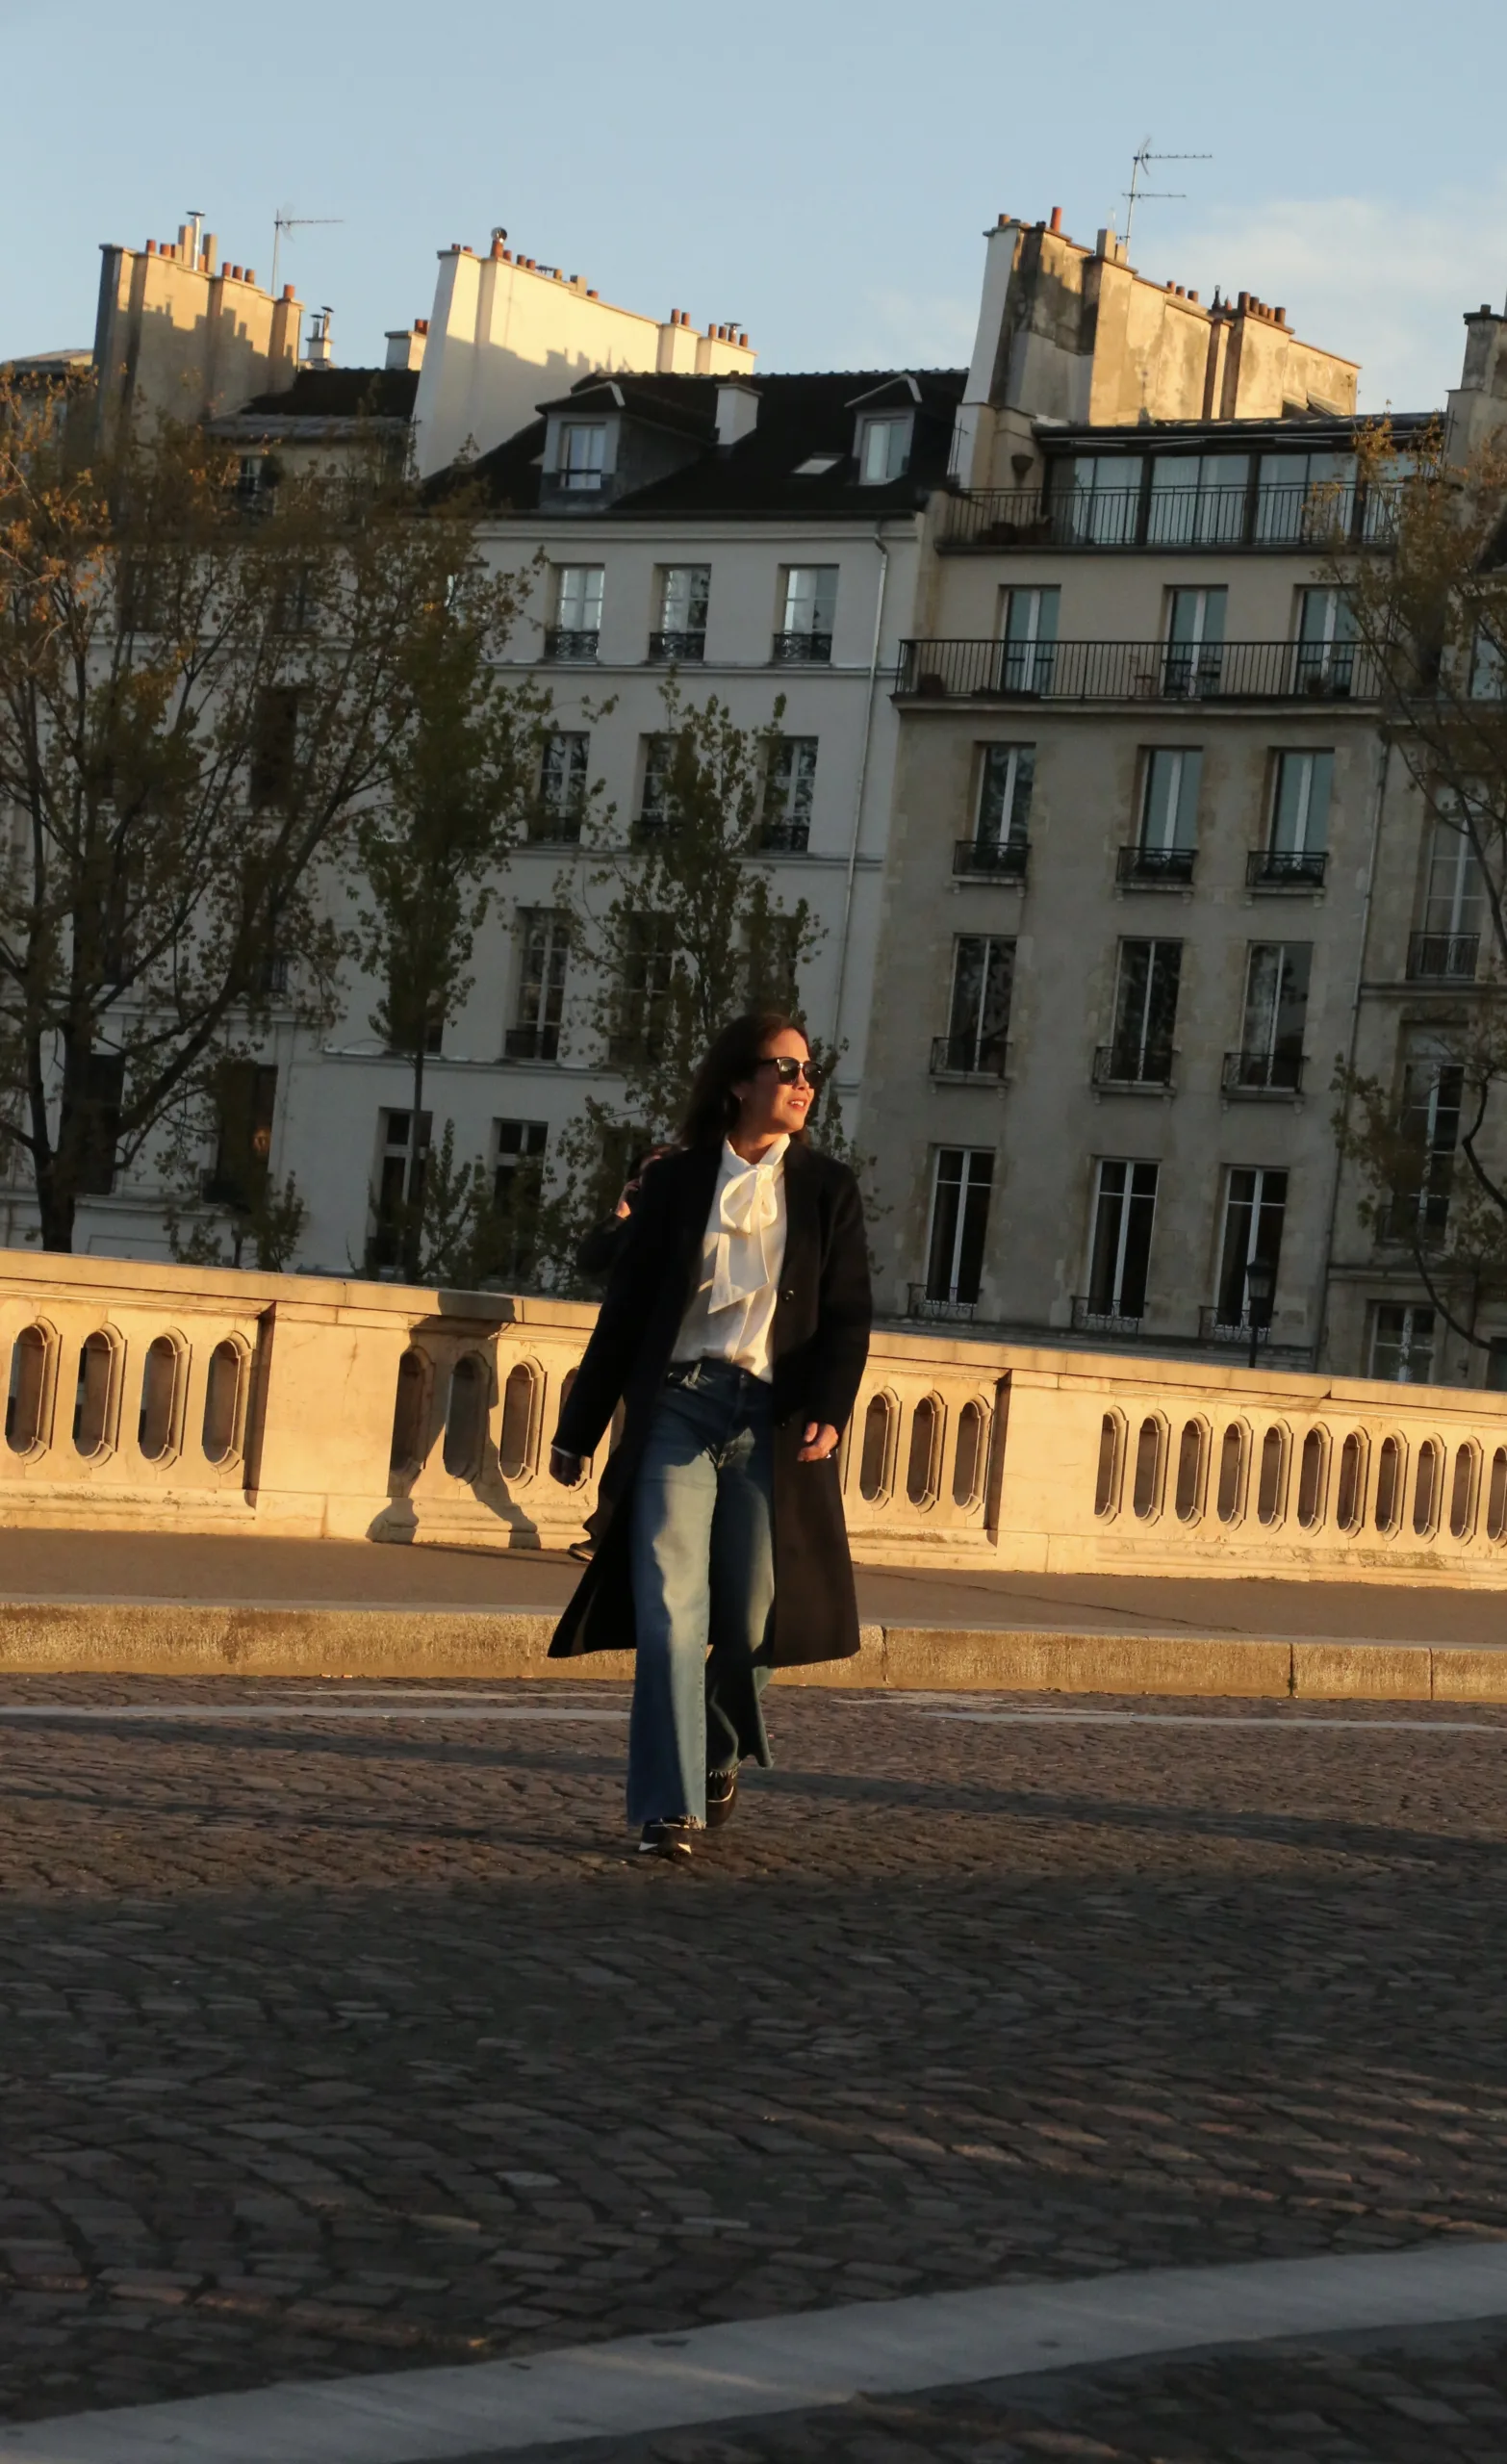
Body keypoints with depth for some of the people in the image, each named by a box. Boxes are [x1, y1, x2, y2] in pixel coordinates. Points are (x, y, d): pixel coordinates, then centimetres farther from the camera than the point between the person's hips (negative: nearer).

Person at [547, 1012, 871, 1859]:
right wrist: (579, 1431, 8)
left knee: (752, 1619, 5)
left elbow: (848, 1315, 2)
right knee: (669, 1614, -10)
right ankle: (671, 1809, -9)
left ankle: (721, 1753, 35)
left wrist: (829, 1410, -15)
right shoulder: (676, 1184, 7)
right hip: (676, 1408, -1)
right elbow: (625, 1311, 9)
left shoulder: (828, 1188, 8)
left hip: (773, 1423, 1)